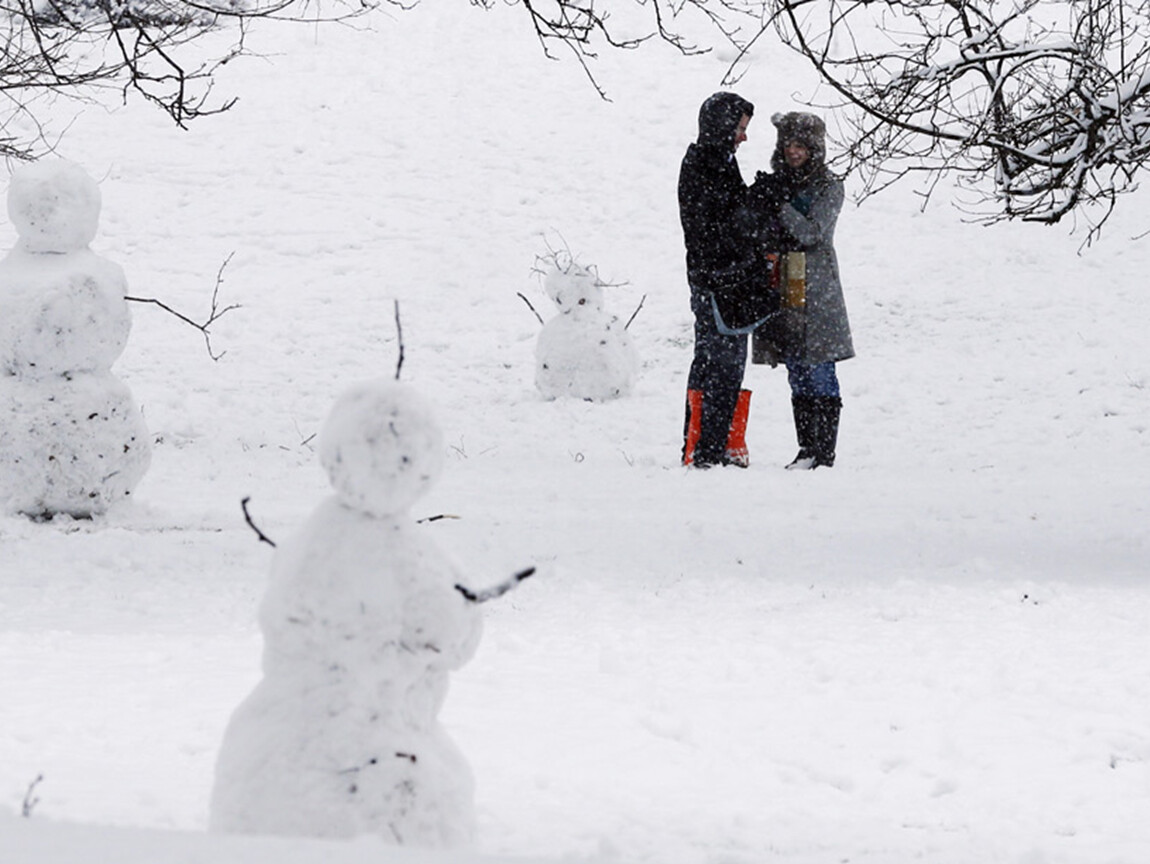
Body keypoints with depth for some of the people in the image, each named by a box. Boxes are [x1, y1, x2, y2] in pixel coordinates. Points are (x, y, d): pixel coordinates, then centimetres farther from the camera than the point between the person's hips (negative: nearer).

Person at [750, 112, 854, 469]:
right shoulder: (777, 185, 13)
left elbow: (811, 232, -12)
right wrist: (760, 202, -9)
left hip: (816, 290, -5)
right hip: (783, 288, 5)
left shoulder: (828, 188, -2)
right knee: (798, 376, 7)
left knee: (820, 373, -7)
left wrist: (779, 205, -16)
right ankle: (807, 449, 11)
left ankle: (824, 453, -7)